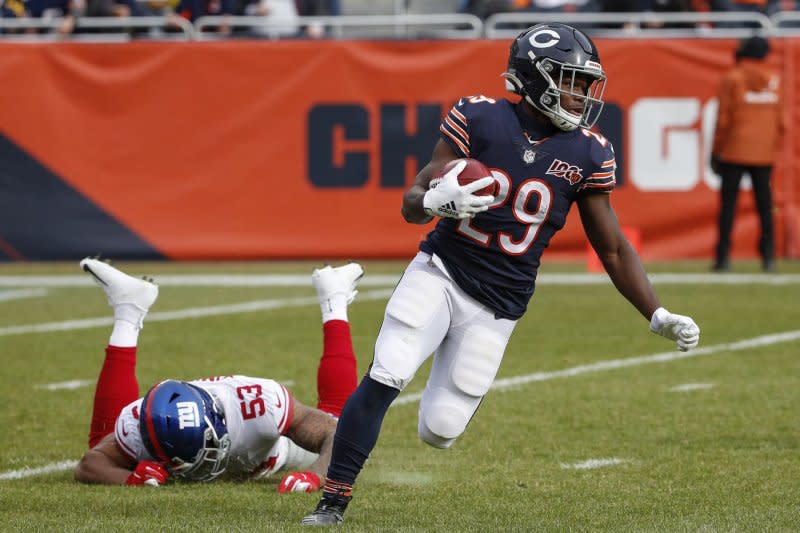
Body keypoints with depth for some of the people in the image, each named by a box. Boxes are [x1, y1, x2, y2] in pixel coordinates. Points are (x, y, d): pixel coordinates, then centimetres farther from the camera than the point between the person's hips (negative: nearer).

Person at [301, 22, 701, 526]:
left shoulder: (588, 155, -3)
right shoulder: (479, 117, -8)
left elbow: (612, 248, 6)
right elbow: (412, 202, -7)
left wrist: (658, 316, -3)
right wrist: (436, 201, -31)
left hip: (498, 306, 1)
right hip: (441, 271, -1)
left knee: (440, 429, -4)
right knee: (385, 375, -21)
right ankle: (334, 500, -8)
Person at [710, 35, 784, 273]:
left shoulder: (732, 78, -5)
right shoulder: (774, 78, 6)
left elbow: (724, 118, -7)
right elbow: (780, 117, 7)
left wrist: (716, 150, -1)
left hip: (735, 150, -3)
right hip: (764, 152, 3)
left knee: (728, 202, 0)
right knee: (764, 202, 7)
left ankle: (723, 255, -3)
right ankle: (768, 255, 4)